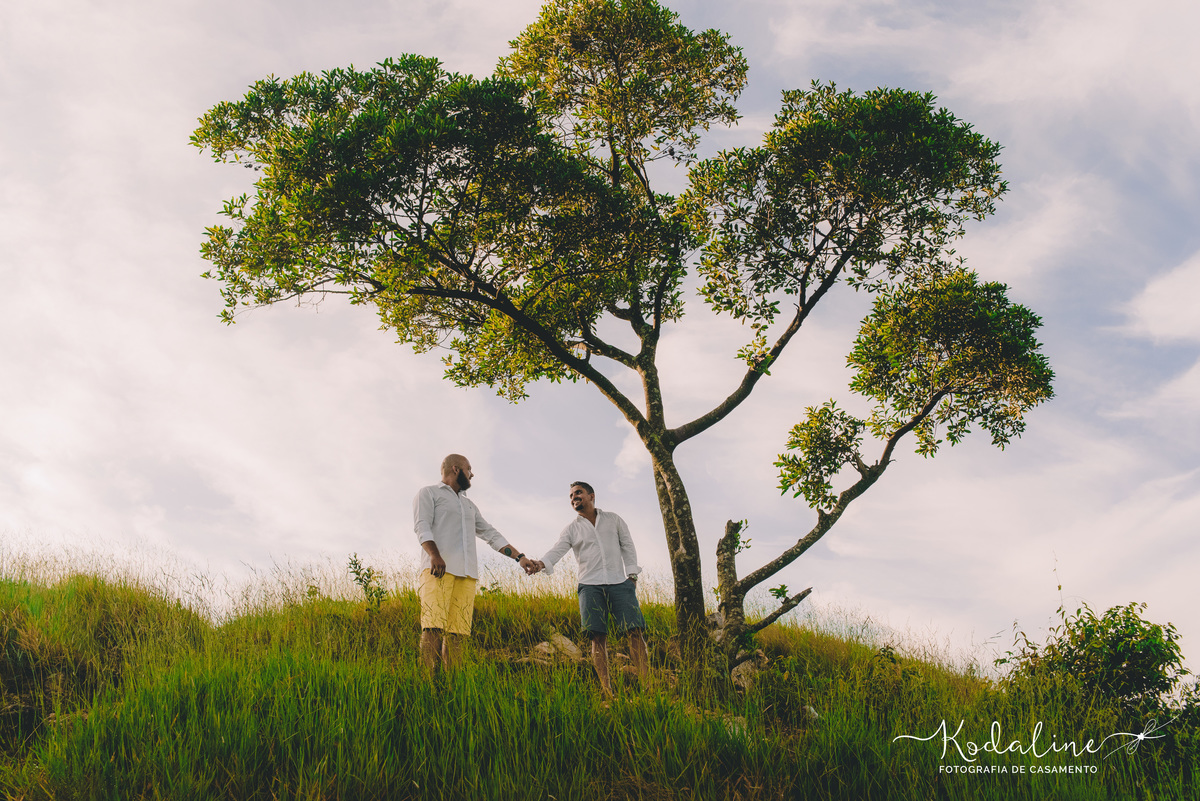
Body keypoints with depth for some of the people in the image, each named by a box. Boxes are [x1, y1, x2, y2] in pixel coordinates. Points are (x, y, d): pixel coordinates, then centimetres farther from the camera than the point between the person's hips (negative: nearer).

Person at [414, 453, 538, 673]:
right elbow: (422, 525, -4)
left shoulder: (469, 505, 32)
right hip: (439, 569, -6)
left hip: (466, 573, 6)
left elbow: (491, 535, 29)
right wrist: (434, 555, -22)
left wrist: (520, 557, 18)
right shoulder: (428, 493, 12)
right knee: (433, 626, -18)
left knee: (456, 631, -5)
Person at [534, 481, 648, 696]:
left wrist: (632, 574, 4)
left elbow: (628, 546, 15)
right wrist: (542, 563, -21)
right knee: (598, 637, -10)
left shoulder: (613, 519, 16)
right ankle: (606, 689, -10)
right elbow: (558, 550, -1)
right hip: (590, 585, 0)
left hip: (619, 582, 0)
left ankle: (646, 684, -11)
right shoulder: (572, 529, 13)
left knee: (634, 630, -11)